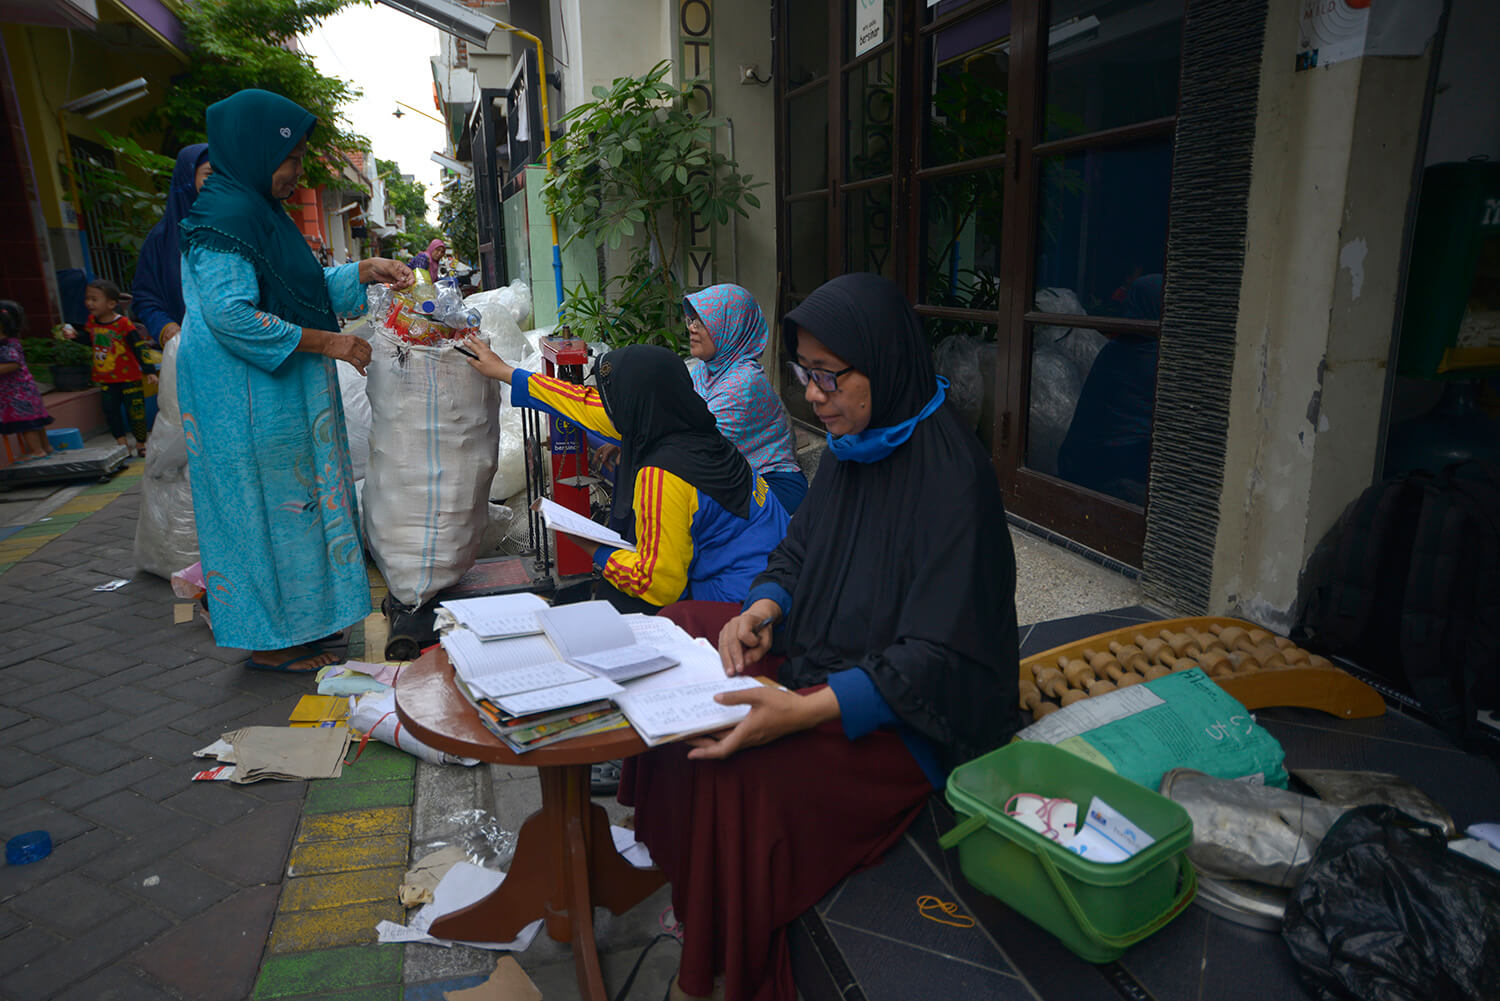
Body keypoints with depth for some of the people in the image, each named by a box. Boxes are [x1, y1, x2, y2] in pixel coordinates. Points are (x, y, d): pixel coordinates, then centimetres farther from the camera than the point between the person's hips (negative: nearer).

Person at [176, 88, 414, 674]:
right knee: (265, 506, -2)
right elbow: (230, 313, -25)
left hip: (277, 394, 10)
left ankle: (292, 620, 25)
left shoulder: (257, 212, 15)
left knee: (288, 503, 14)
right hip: (245, 400, -10)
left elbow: (306, 287, 23)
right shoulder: (224, 217, -16)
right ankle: (268, 641, 10)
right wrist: (326, 342, -21)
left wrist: (366, 273, 10)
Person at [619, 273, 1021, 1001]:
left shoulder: (952, 474, -24)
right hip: (822, 651, 9)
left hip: (910, 720, -9)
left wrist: (807, 710, -35)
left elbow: (938, 660, -26)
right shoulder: (853, 443, 1)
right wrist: (763, 609, -9)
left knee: (740, 773, -28)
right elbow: (801, 550, 12)